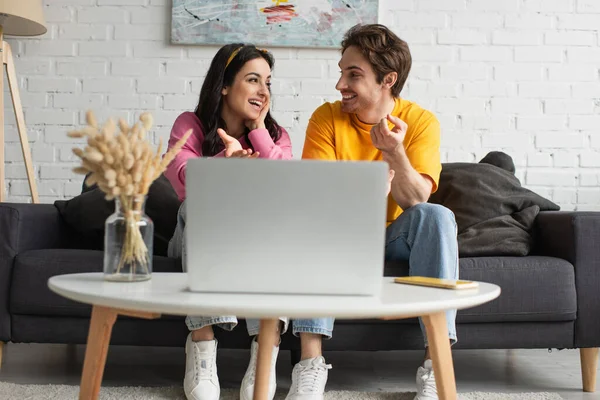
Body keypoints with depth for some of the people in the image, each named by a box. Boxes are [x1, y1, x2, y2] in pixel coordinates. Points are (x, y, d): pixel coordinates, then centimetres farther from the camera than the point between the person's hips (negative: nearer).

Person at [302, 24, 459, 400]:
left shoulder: (421, 122, -10)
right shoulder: (327, 118, -9)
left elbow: (415, 202, -20)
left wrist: (395, 153, -38)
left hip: (396, 236, 0)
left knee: (437, 216, -30)